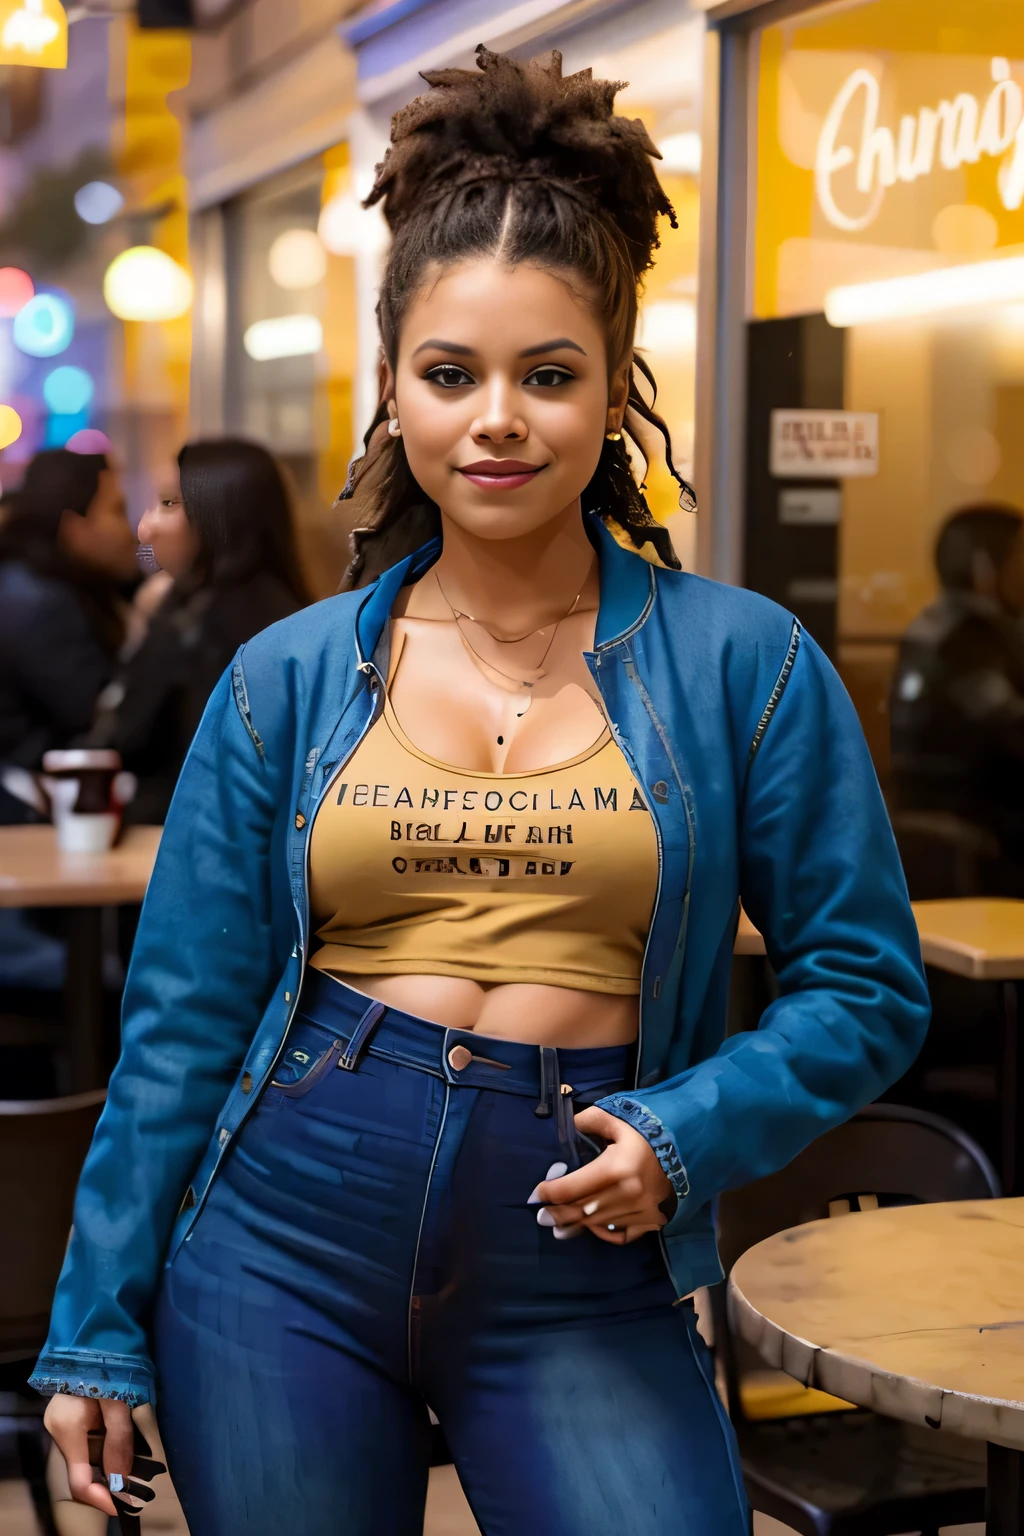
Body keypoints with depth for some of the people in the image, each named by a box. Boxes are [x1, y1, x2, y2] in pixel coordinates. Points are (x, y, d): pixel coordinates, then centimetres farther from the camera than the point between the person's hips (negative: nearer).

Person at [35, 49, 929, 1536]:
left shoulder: (741, 663, -3)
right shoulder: (290, 678, 2)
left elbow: (863, 986, 2)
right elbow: (183, 1019, 5)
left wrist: (689, 1131, -14)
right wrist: (99, 1329, 5)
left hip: (581, 1282, -1)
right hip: (284, 1251, 2)